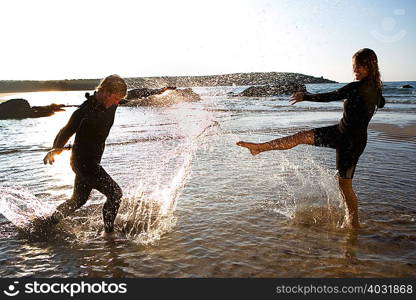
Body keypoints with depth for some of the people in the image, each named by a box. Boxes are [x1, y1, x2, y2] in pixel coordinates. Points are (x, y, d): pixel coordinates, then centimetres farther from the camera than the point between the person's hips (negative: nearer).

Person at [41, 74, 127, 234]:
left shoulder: (111, 106, -4)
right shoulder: (85, 111, -21)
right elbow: (67, 131, -11)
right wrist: (56, 149, -4)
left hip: (92, 161, 9)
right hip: (83, 161, -9)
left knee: (78, 200, 22)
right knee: (115, 193, -14)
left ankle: (48, 224, 42)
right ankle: (108, 232, 0)